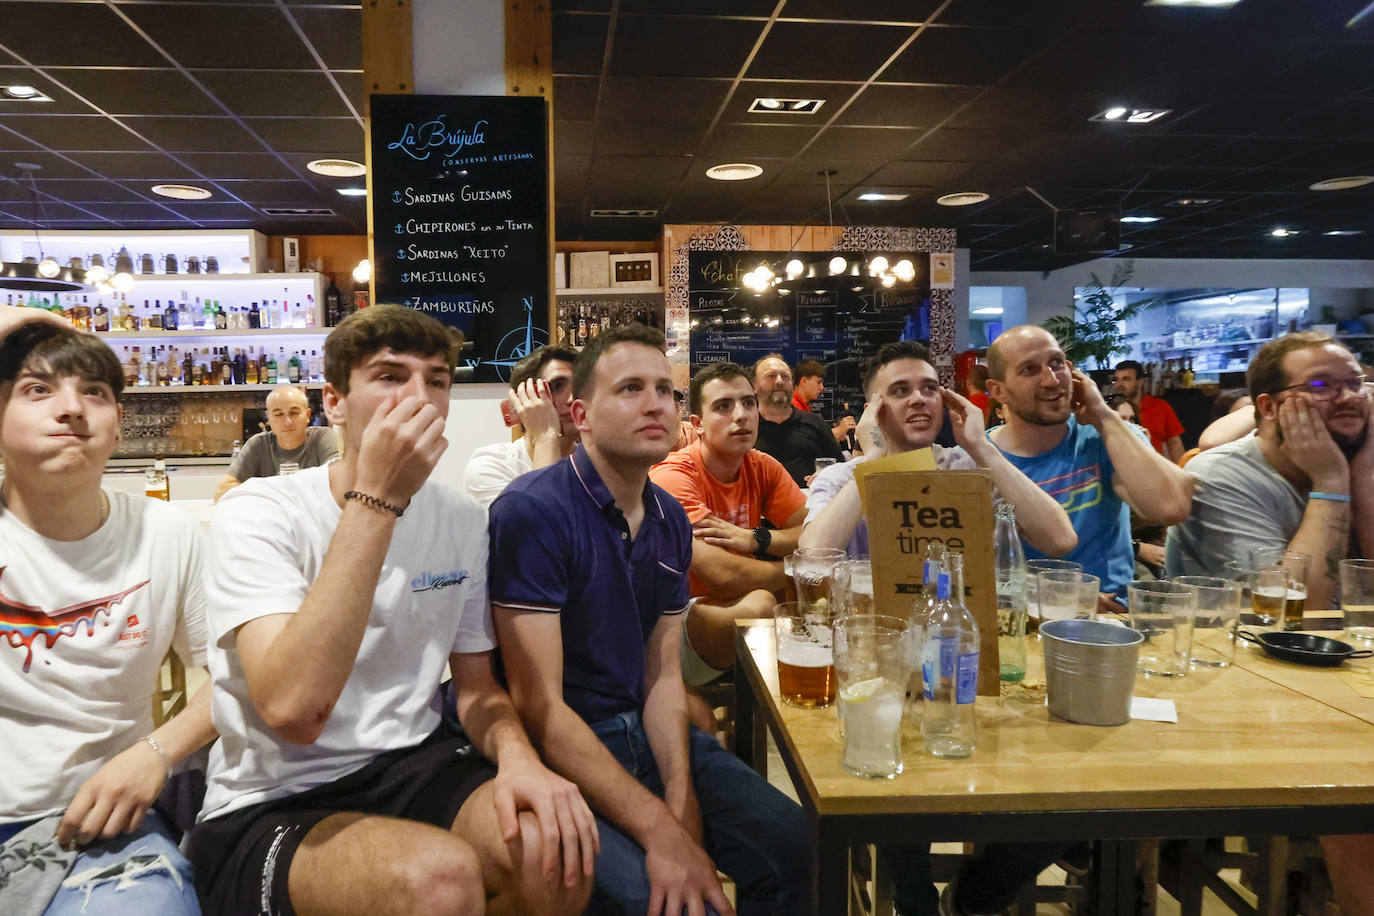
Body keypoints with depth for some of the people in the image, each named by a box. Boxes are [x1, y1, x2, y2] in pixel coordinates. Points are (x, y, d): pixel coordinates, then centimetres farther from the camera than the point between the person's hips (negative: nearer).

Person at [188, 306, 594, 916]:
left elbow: (476, 688, 9)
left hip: (412, 767, 5)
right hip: (270, 807, -4)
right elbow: (294, 712, -31)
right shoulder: (257, 514, -14)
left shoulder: (463, 521, 2)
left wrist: (517, 755, -16)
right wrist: (376, 498, -31)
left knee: (560, 851, -23)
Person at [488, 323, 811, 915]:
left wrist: (682, 805, -12)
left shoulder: (670, 522, 6)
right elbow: (539, 704, -20)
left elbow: (662, 676, 5)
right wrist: (660, 830, -24)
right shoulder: (531, 512, -18)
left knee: (788, 840, -8)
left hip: (644, 731, 6)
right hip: (557, 752, -6)